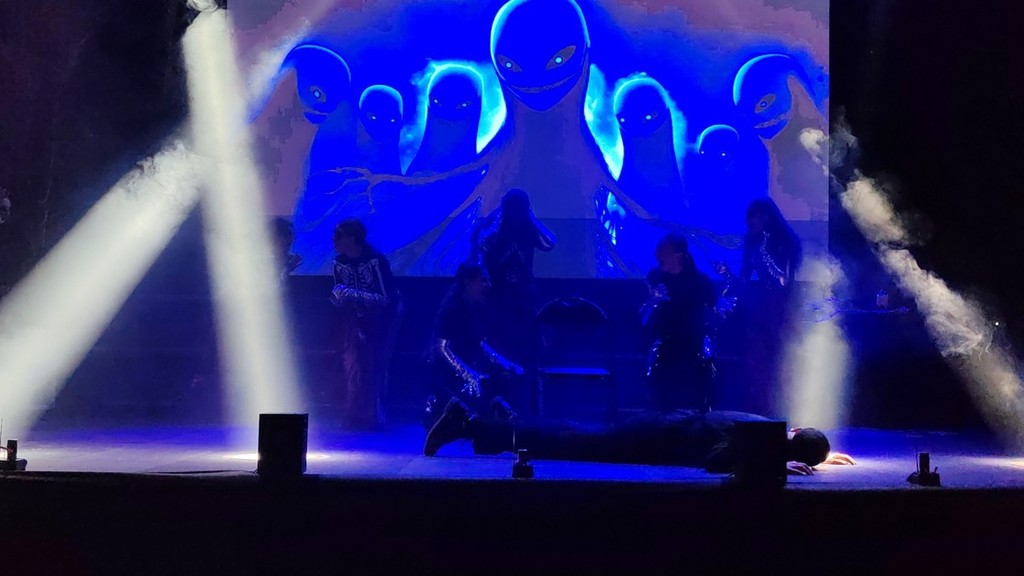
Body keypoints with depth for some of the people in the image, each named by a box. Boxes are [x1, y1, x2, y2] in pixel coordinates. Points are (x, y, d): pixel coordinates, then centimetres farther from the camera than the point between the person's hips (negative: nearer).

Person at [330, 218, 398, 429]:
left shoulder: (376, 260, -17)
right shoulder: (339, 263, 2)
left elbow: (386, 298, -18)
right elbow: (337, 299, 9)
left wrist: (353, 294, -22)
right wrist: (337, 295, -15)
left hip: (376, 322, -5)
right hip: (351, 321, 5)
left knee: (371, 368, -9)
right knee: (350, 367, -1)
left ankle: (369, 417, 0)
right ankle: (353, 417, 7)